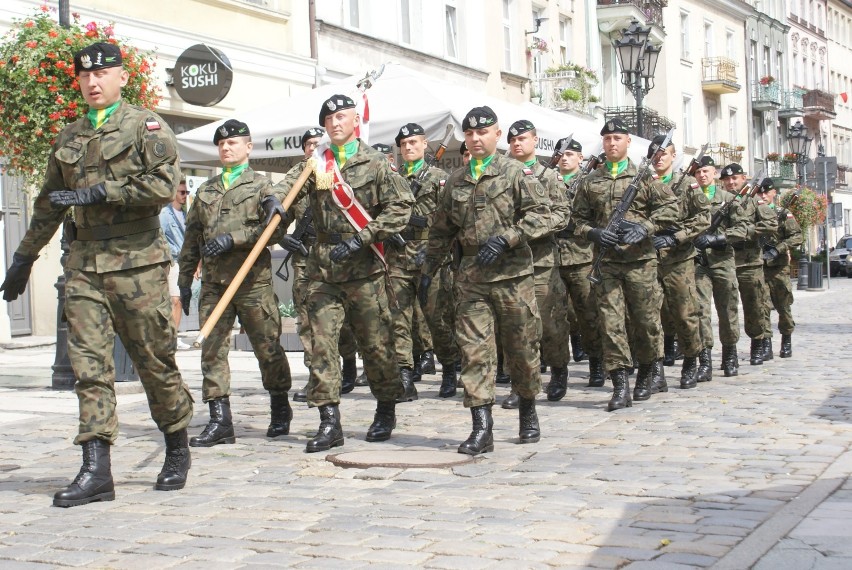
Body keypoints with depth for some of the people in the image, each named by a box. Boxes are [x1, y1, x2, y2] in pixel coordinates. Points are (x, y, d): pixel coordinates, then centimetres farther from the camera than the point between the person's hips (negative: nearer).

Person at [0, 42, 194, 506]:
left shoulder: (146, 127, 1)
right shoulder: (67, 140, 18)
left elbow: (164, 185, -15)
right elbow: (48, 205, 27)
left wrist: (96, 192, -15)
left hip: (137, 262, -5)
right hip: (84, 263, 5)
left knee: (155, 361, 2)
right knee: (88, 363, -4)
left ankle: (177, 452, 21)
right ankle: (96, 470, -4)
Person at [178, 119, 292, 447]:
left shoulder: (261, 185, 6)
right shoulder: (206, 190, 20)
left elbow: (274, 229, -9)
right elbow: (192, 238, 20)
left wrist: (232, 238, -19)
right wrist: (185, 279, 15)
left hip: (253, 280, -4)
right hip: (214, 282, 4)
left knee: (267, 347, 3)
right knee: (212, 349, -3)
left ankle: (280, 410, 22)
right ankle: (219, 421, -1)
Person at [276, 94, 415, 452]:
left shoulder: (375, 163, 0)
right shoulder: (317, 163, 12)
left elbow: (401, 207, -6)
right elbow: (291, 187, 7)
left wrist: (361, 239, -13)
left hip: (365, 269, -3)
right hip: (323, 268, 3)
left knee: (376, 343, 4)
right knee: (322, 343, -3)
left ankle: (386, 412, 22)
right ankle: (329, 422, 0)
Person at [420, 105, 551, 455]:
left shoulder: (517, 173, 0)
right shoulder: (456, 181, 14)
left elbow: (541, 216, -8)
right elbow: (441, 231, 21)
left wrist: (505, 239, -19)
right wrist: (429, 270, 18)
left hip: (512, 275, -3)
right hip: (471, 279, 3)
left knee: (521, 348, 7)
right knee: (474, 350, -5)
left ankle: (528, 413, 29)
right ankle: (481, 429, -6)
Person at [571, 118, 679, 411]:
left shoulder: (644, 177, 5)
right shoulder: (590, 182, 12)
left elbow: (670, 207, 2)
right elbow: (579, 218, 14)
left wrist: (645, 228, -12)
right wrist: (593, 232, -7)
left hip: (640, 260, -1)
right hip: (606, 263, 1)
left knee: (646, 320, 5)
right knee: (610, 322, -5)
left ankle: (646, 375, 26)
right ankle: (620, 386, -4)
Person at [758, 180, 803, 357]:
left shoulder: (783, 214, 3)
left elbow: (796, 237, -8)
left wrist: (777, 250, -18)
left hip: (779, 268, -1)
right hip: (759, 268, 1)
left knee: (783, 306, 5)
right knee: (762, 306, -6)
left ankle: (787, 342, 18)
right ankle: (766, 343, -2)